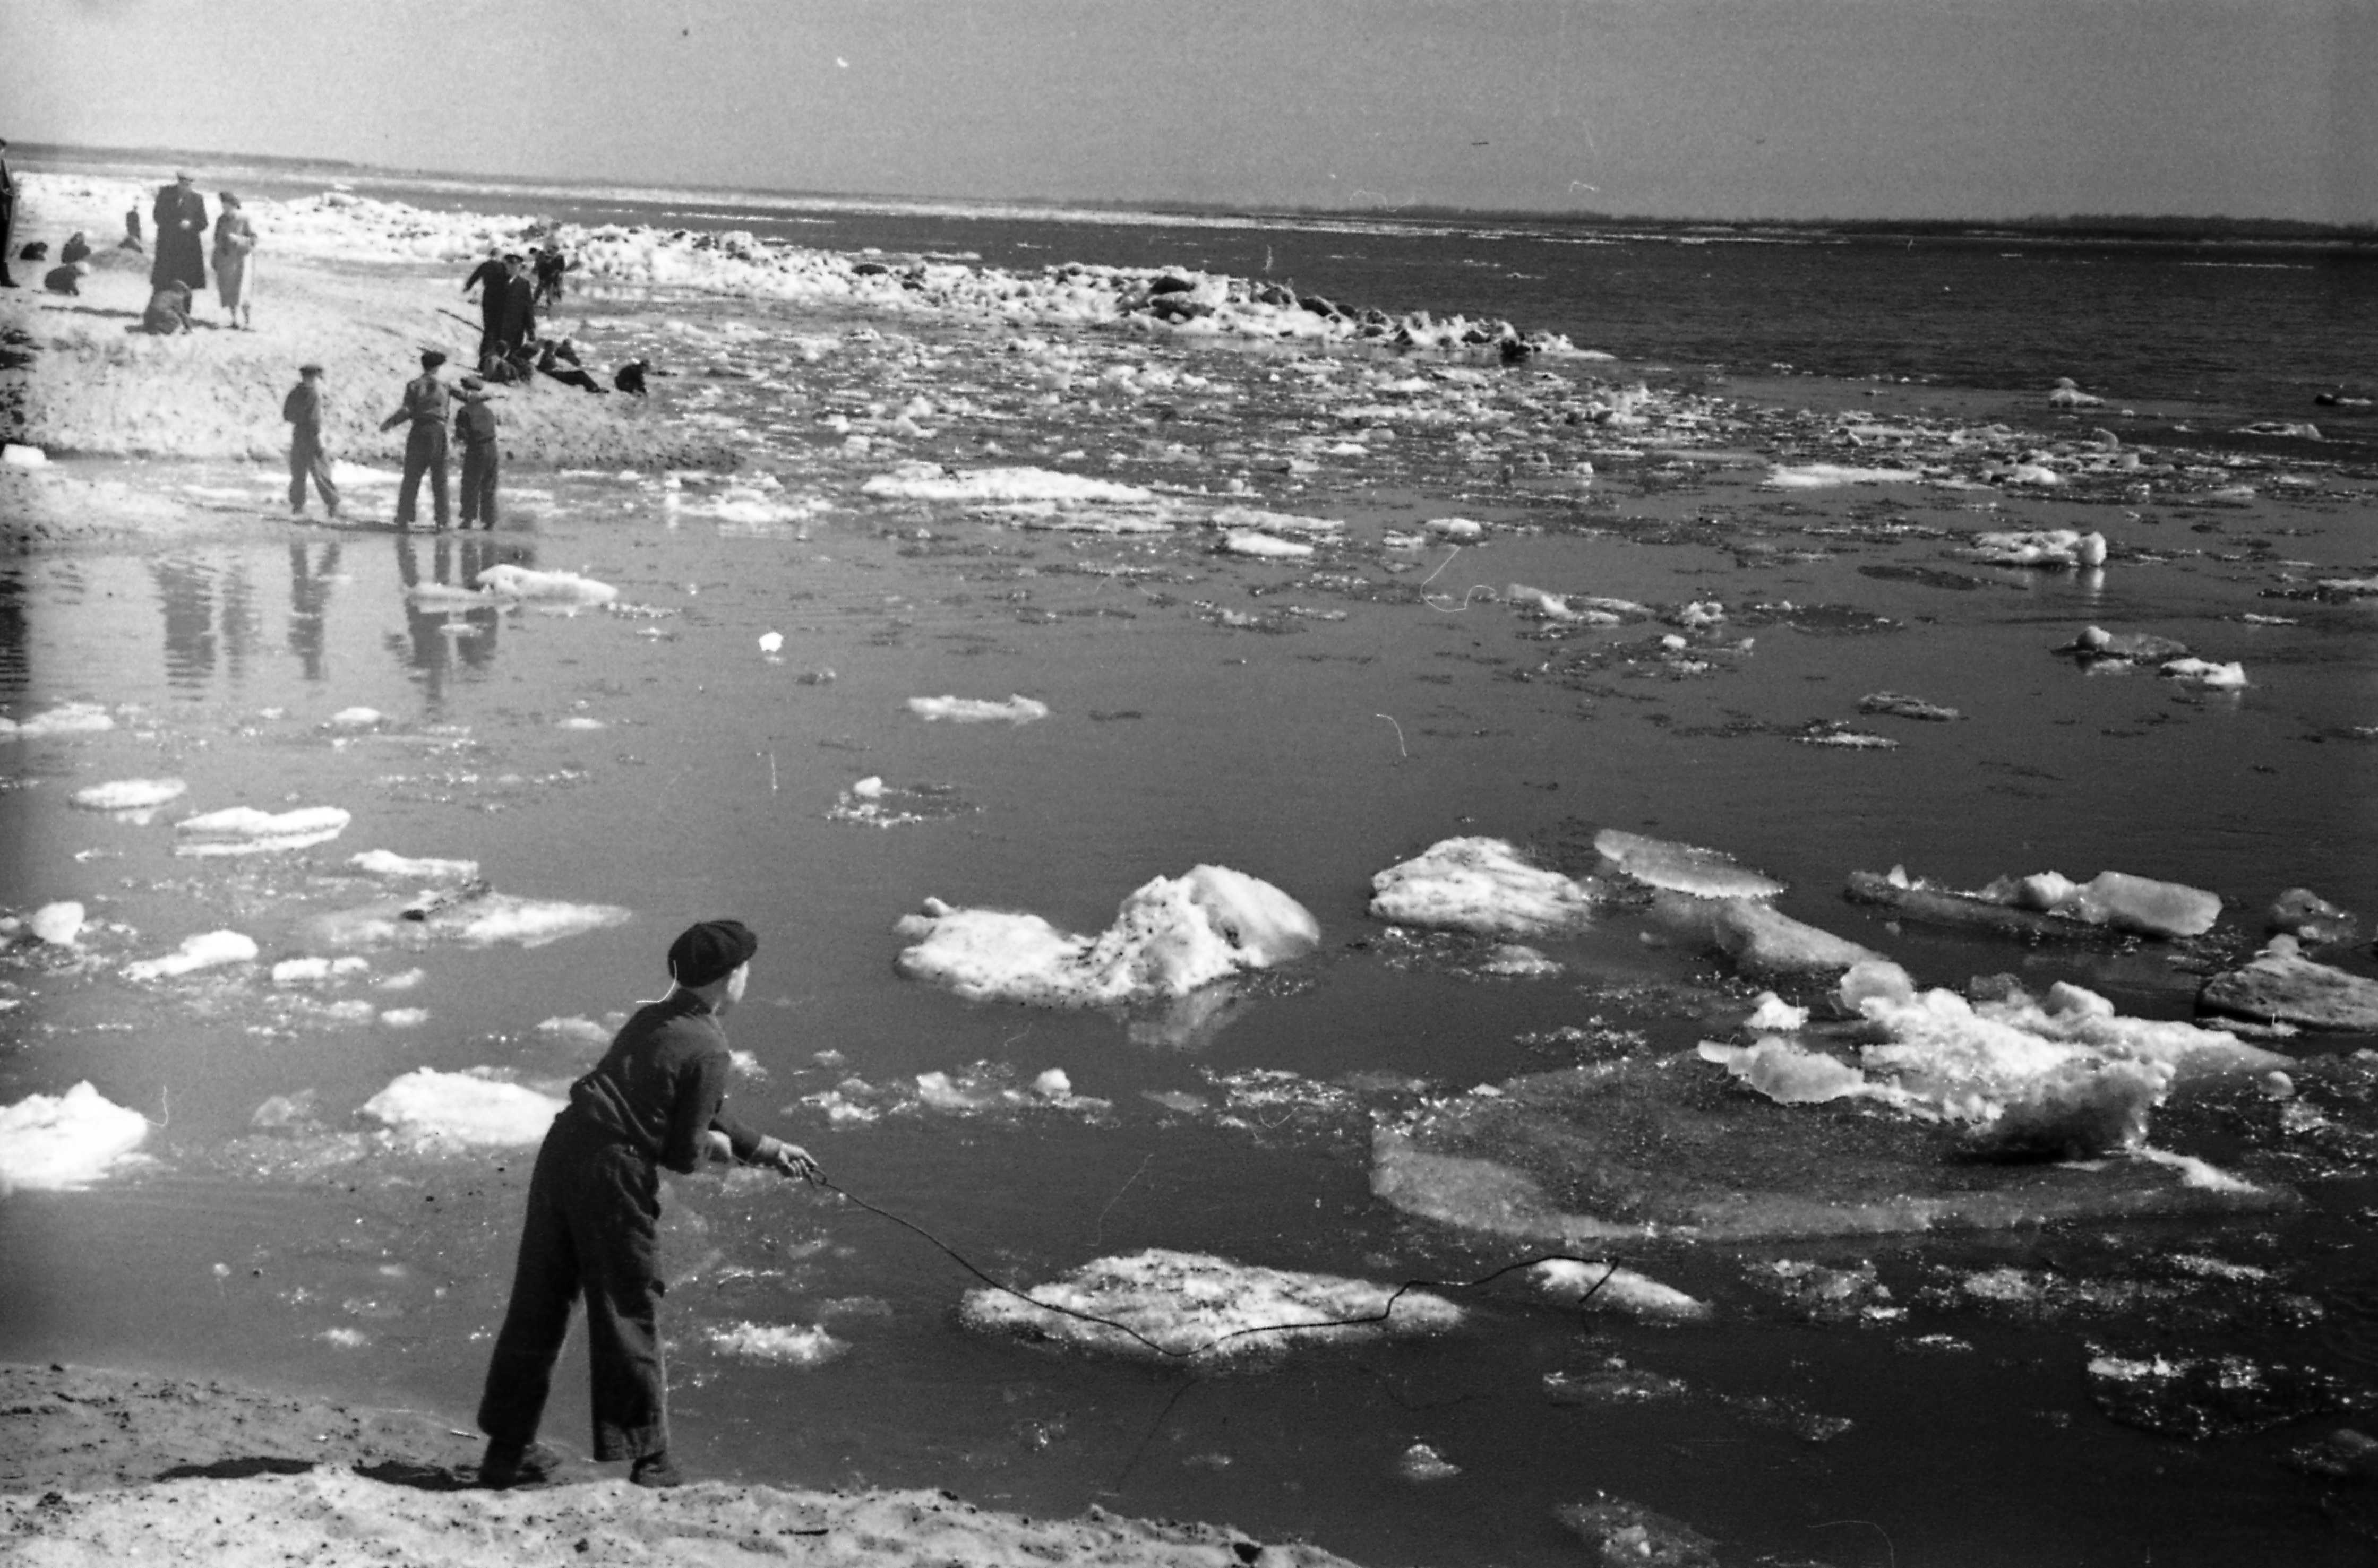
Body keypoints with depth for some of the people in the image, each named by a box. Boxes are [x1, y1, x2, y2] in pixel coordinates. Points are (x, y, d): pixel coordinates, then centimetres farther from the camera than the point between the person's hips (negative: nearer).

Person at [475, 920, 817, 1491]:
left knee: (537, 1304, 14)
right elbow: (685, 1155, -10)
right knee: (628, 1315, 5)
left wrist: (768, 1149, 31)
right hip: (613, 1174, -8)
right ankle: (649, 1459, 16)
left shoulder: (651, 1019, 16)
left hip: (562, 1146, 8)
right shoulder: (708, 1051, -10)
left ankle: (508, 1450, 23)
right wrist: (716, 1145, 13)